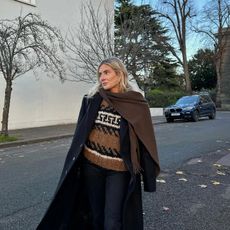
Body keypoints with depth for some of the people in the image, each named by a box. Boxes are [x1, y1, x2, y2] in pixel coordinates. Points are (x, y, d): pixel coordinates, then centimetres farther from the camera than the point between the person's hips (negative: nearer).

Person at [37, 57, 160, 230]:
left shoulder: (136, 104, -6)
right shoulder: (93, 99, 1)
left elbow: (146, 139, -3)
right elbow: (81, 132, 7)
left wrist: (148, 175, -2)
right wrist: (75, 161, 7)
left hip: (118, 169, -2)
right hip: (91, 163, 3)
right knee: (96, 215, 15)